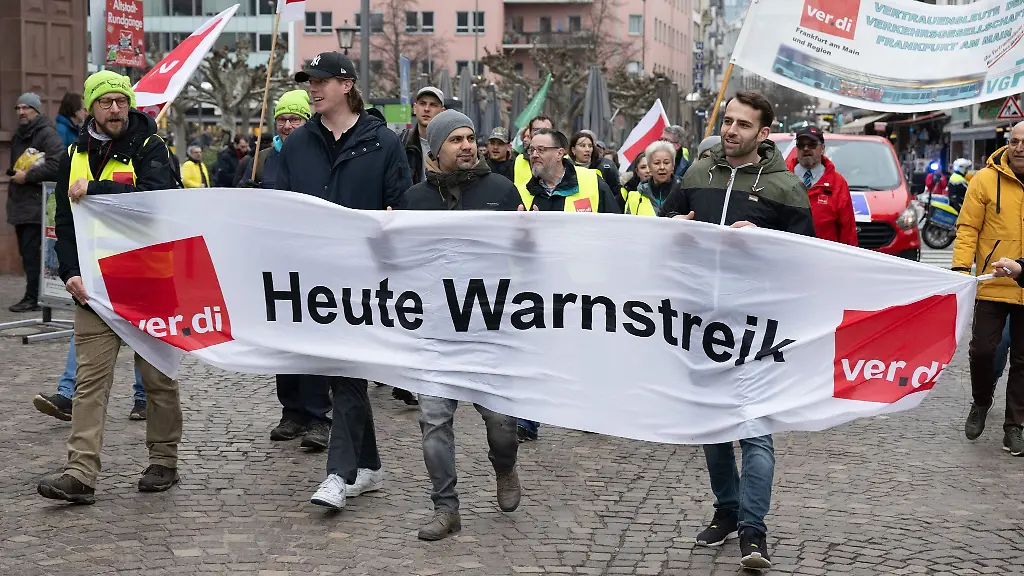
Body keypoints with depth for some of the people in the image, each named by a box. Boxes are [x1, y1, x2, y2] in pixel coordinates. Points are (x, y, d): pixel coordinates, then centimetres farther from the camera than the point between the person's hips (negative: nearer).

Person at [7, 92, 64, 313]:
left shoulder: (47, 134, -8)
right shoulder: (18, 135, 21)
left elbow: (56, 164, -21)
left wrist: (27, 176, -17)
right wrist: (14, 173, 13)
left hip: (37, 203, -9)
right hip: (20, 203, 9)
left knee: (31, 251, -12)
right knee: (26, 251, 10)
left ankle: (33, 297, -10)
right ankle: (32, 296, 16)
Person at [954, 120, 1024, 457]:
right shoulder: (986, 180, -4)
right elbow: (968, 228, -4)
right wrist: (961, 268, -14)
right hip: (993, 286, -1)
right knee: (982, 349, -1)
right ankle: (981, 403, 28)